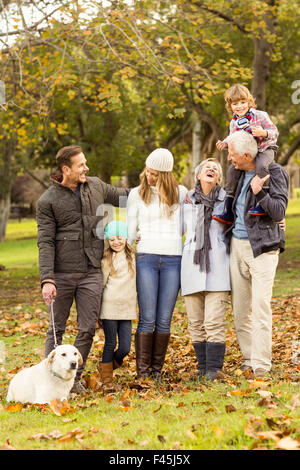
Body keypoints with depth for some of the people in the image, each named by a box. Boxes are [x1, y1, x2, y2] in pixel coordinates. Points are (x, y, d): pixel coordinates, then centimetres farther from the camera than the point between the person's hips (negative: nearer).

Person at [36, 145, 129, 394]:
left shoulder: (96, 185, 8)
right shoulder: (48, 201, -3)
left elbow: (125, 196, 25)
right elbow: (45, 242, -8)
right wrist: (47, 279, -17)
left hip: (92, 273, 3)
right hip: (62, 273, -3)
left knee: (88, 329, 2)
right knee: (57, 328, 5)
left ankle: (74, 377, 14)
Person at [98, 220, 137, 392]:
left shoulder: (133, 256, 10)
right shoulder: (106, 259, -1)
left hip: (127, 309, 3)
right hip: (109, 307, -3)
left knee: (125, 348, -1)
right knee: (111, 344, 1)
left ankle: (106, 366, 25)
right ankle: (107, 379, 14)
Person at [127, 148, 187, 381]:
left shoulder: (180, 192, 9)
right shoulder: (136, 194, 7)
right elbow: (130, 230, 10)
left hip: (173, 259, 1)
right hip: (146, 257, -1)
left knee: (164, 321, 1)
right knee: (147, 320, -6)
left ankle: (157, 369, 10)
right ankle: (142, 372, -1)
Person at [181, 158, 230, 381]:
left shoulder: (226, 198, 6)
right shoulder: (186, 200, 10)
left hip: (217, 265, -2)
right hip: (192, 265, 2)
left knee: (214, 321, -9)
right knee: (196, 323, 3)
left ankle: (214, 368, -4)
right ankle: (203, 366, 12)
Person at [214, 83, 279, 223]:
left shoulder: (260, 116, -13)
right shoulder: (234, 123, 4)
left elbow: (274, 132, -14)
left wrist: (263, 133, -34)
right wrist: (225, 143, -2)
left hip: (265, 149, -6)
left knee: (261, 165, -36)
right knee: (232, 171, -7)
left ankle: (262, 205, -34)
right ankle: (228, 212, -1)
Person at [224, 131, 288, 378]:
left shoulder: (275, 173, -9)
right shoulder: (240, 173, 10)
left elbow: (279, 212, -15)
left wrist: (260, 192, -28)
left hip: (262, 247, -7)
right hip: (237, 245, 7)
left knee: (261, 307, -10)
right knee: (240, 308, 8)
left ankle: (261, 365, -7)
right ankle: (247, 359, 18)